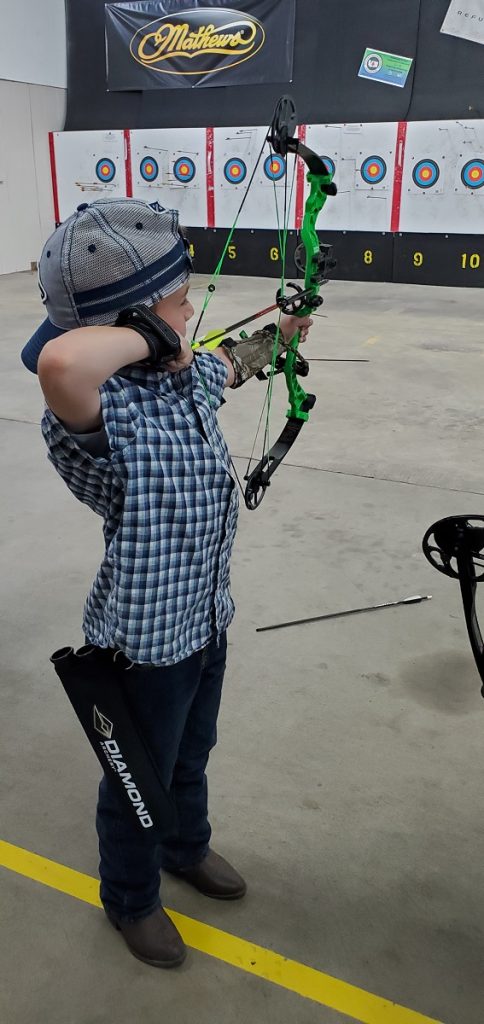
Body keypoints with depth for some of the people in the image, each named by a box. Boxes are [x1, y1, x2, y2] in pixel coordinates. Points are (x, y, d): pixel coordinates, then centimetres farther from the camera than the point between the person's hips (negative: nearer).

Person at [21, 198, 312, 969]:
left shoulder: (189, 376, -6)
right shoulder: (103, 414, -32)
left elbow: (233, 363, 19)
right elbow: (60, 362, -57)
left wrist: (280, 333, 37)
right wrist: (147, 336, -37)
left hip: (206, 616, 7)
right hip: (145, 640, -7)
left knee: (192, 754, 31)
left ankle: (186, 847, 61)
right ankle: (130, 897, 50)